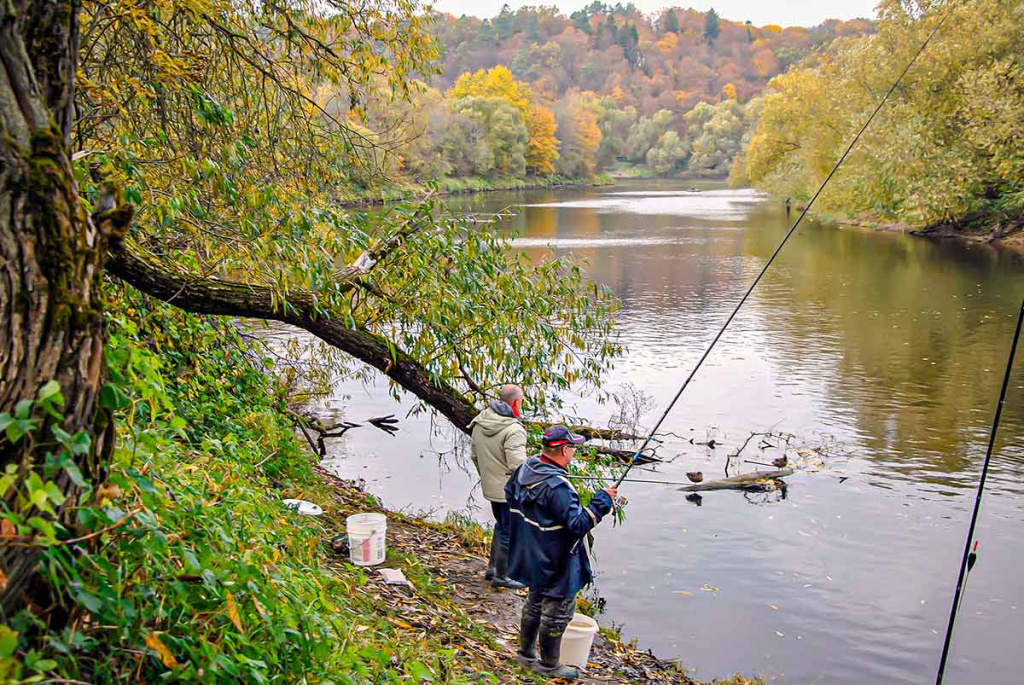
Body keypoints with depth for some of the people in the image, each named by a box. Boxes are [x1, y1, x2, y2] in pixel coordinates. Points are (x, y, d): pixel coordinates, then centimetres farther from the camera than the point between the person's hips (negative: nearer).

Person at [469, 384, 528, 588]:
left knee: (501, 526, 25)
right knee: (509, 533, 6)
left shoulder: (480, 422, 3)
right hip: (510, 490, -8)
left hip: (490, 486, 8)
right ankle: (501, 576, 16)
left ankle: (492, 567, 33)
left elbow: (474, 454, 13)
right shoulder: (513, 429, -24)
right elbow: (518, 465, -27)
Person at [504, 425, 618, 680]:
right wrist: (603, 500, -21)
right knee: (558, 612, 10)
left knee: (534, 603, 25)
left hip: (531, 558, 9)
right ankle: (549, 664, 25)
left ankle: (526, 653, 39)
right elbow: (578, 524, -29)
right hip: (555, 564, -9)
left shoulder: (524, 469, -3)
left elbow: (510, 495, 15)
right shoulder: (557, 487, -31)